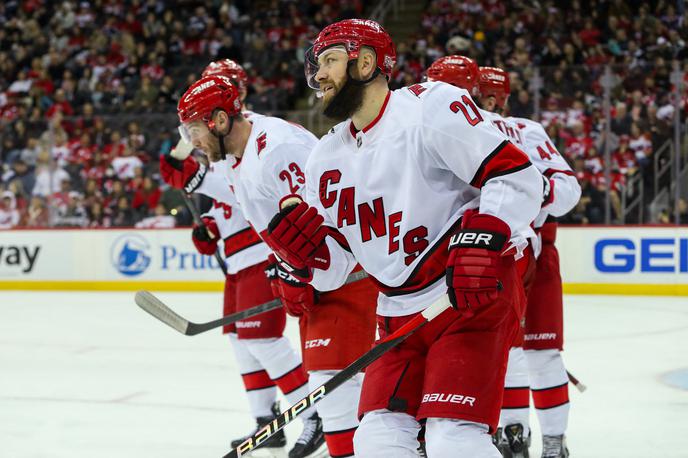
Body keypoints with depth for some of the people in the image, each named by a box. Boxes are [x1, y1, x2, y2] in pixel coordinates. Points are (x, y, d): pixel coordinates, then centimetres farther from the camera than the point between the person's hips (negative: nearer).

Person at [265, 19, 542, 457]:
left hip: (473, 296, -7)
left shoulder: (431, 106, -11)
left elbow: (517, 176, -16)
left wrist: (480, 240, -28)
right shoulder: (328, 157, 12)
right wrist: (298, 243, -7)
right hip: (401, 313, 8)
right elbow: (330, 269, 14)